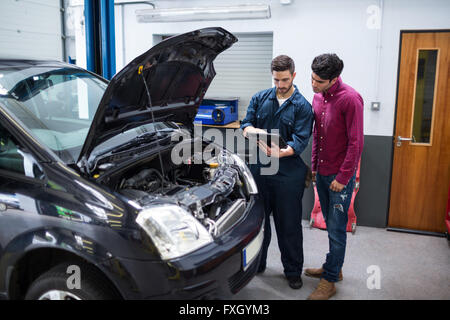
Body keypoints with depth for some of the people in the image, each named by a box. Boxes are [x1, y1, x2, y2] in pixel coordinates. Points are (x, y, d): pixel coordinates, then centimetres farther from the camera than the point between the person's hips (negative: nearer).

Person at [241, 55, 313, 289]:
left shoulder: (302, 107, -2)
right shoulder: (260, 99, 8)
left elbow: (300, 141, -11)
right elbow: (245, 124, 6)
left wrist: (281, 152, -30)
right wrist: (252, 131, -19)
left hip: (288, 173, -3)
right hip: (258, 169, 3)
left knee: (289, 224, 7)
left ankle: (293, 271, 24)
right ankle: (256, 264, 34)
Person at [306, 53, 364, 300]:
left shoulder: (350, 99, -18)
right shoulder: (318, 96, 7)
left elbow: (356, 143, -18)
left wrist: (343, 177, -16)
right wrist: (314, 165, 15)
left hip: (340, 177, -7)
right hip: (321, 173, 8)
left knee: (336, 229, 2)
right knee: (330, 225, 18)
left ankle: (329, 281, 13)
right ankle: (333, 268, 34)